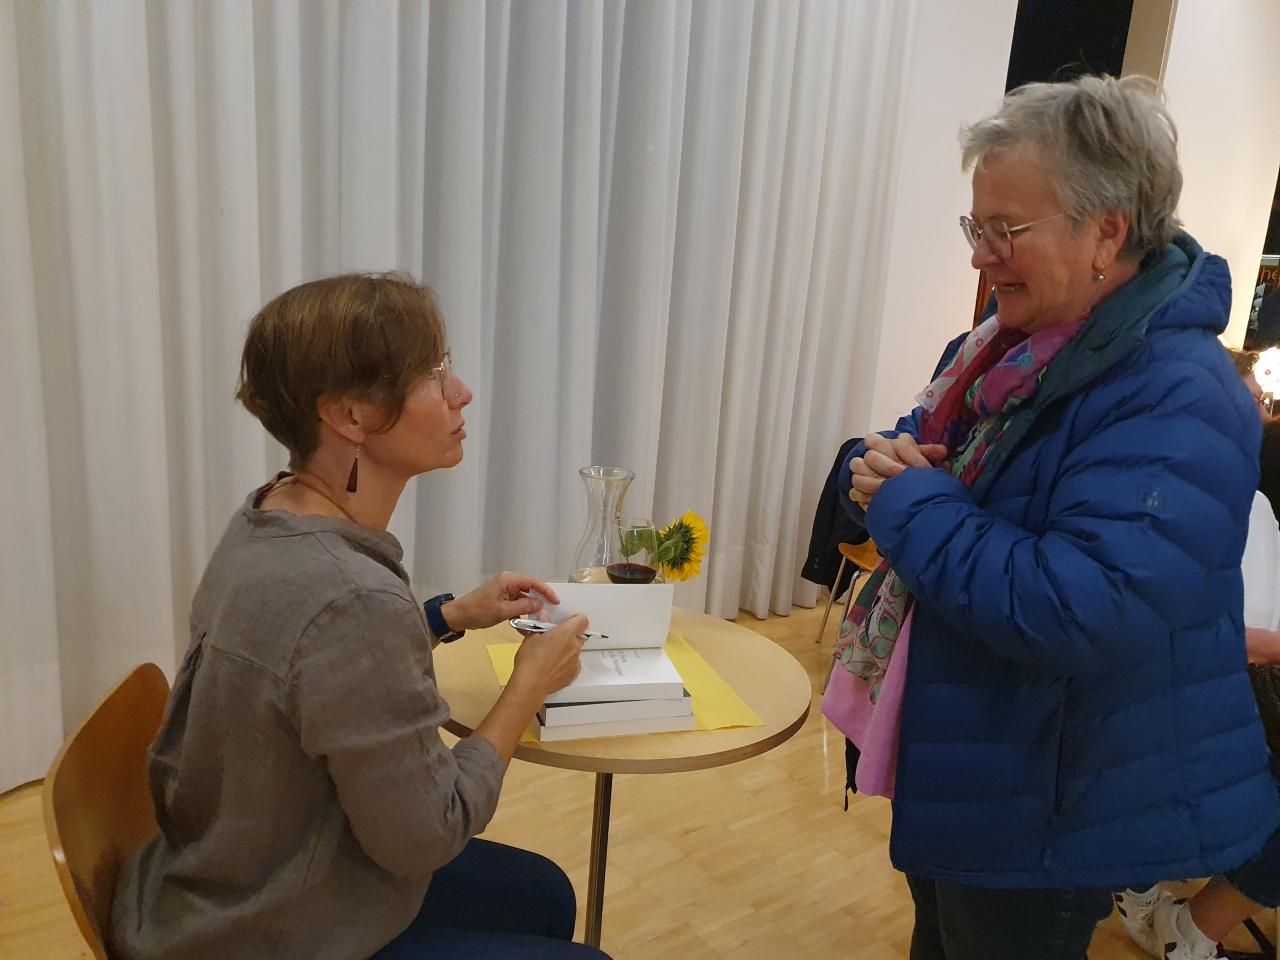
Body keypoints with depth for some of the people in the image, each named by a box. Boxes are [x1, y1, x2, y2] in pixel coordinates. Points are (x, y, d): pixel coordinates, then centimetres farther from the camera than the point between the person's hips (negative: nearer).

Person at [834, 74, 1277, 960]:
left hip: (1049, 810, -8)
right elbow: (912, 451, 12)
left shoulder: (1177, 400, -26)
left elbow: (1080, 616, -35)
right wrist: (879, 469, -13)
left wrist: (910, 505, -26)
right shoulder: (1012, 344, 2)